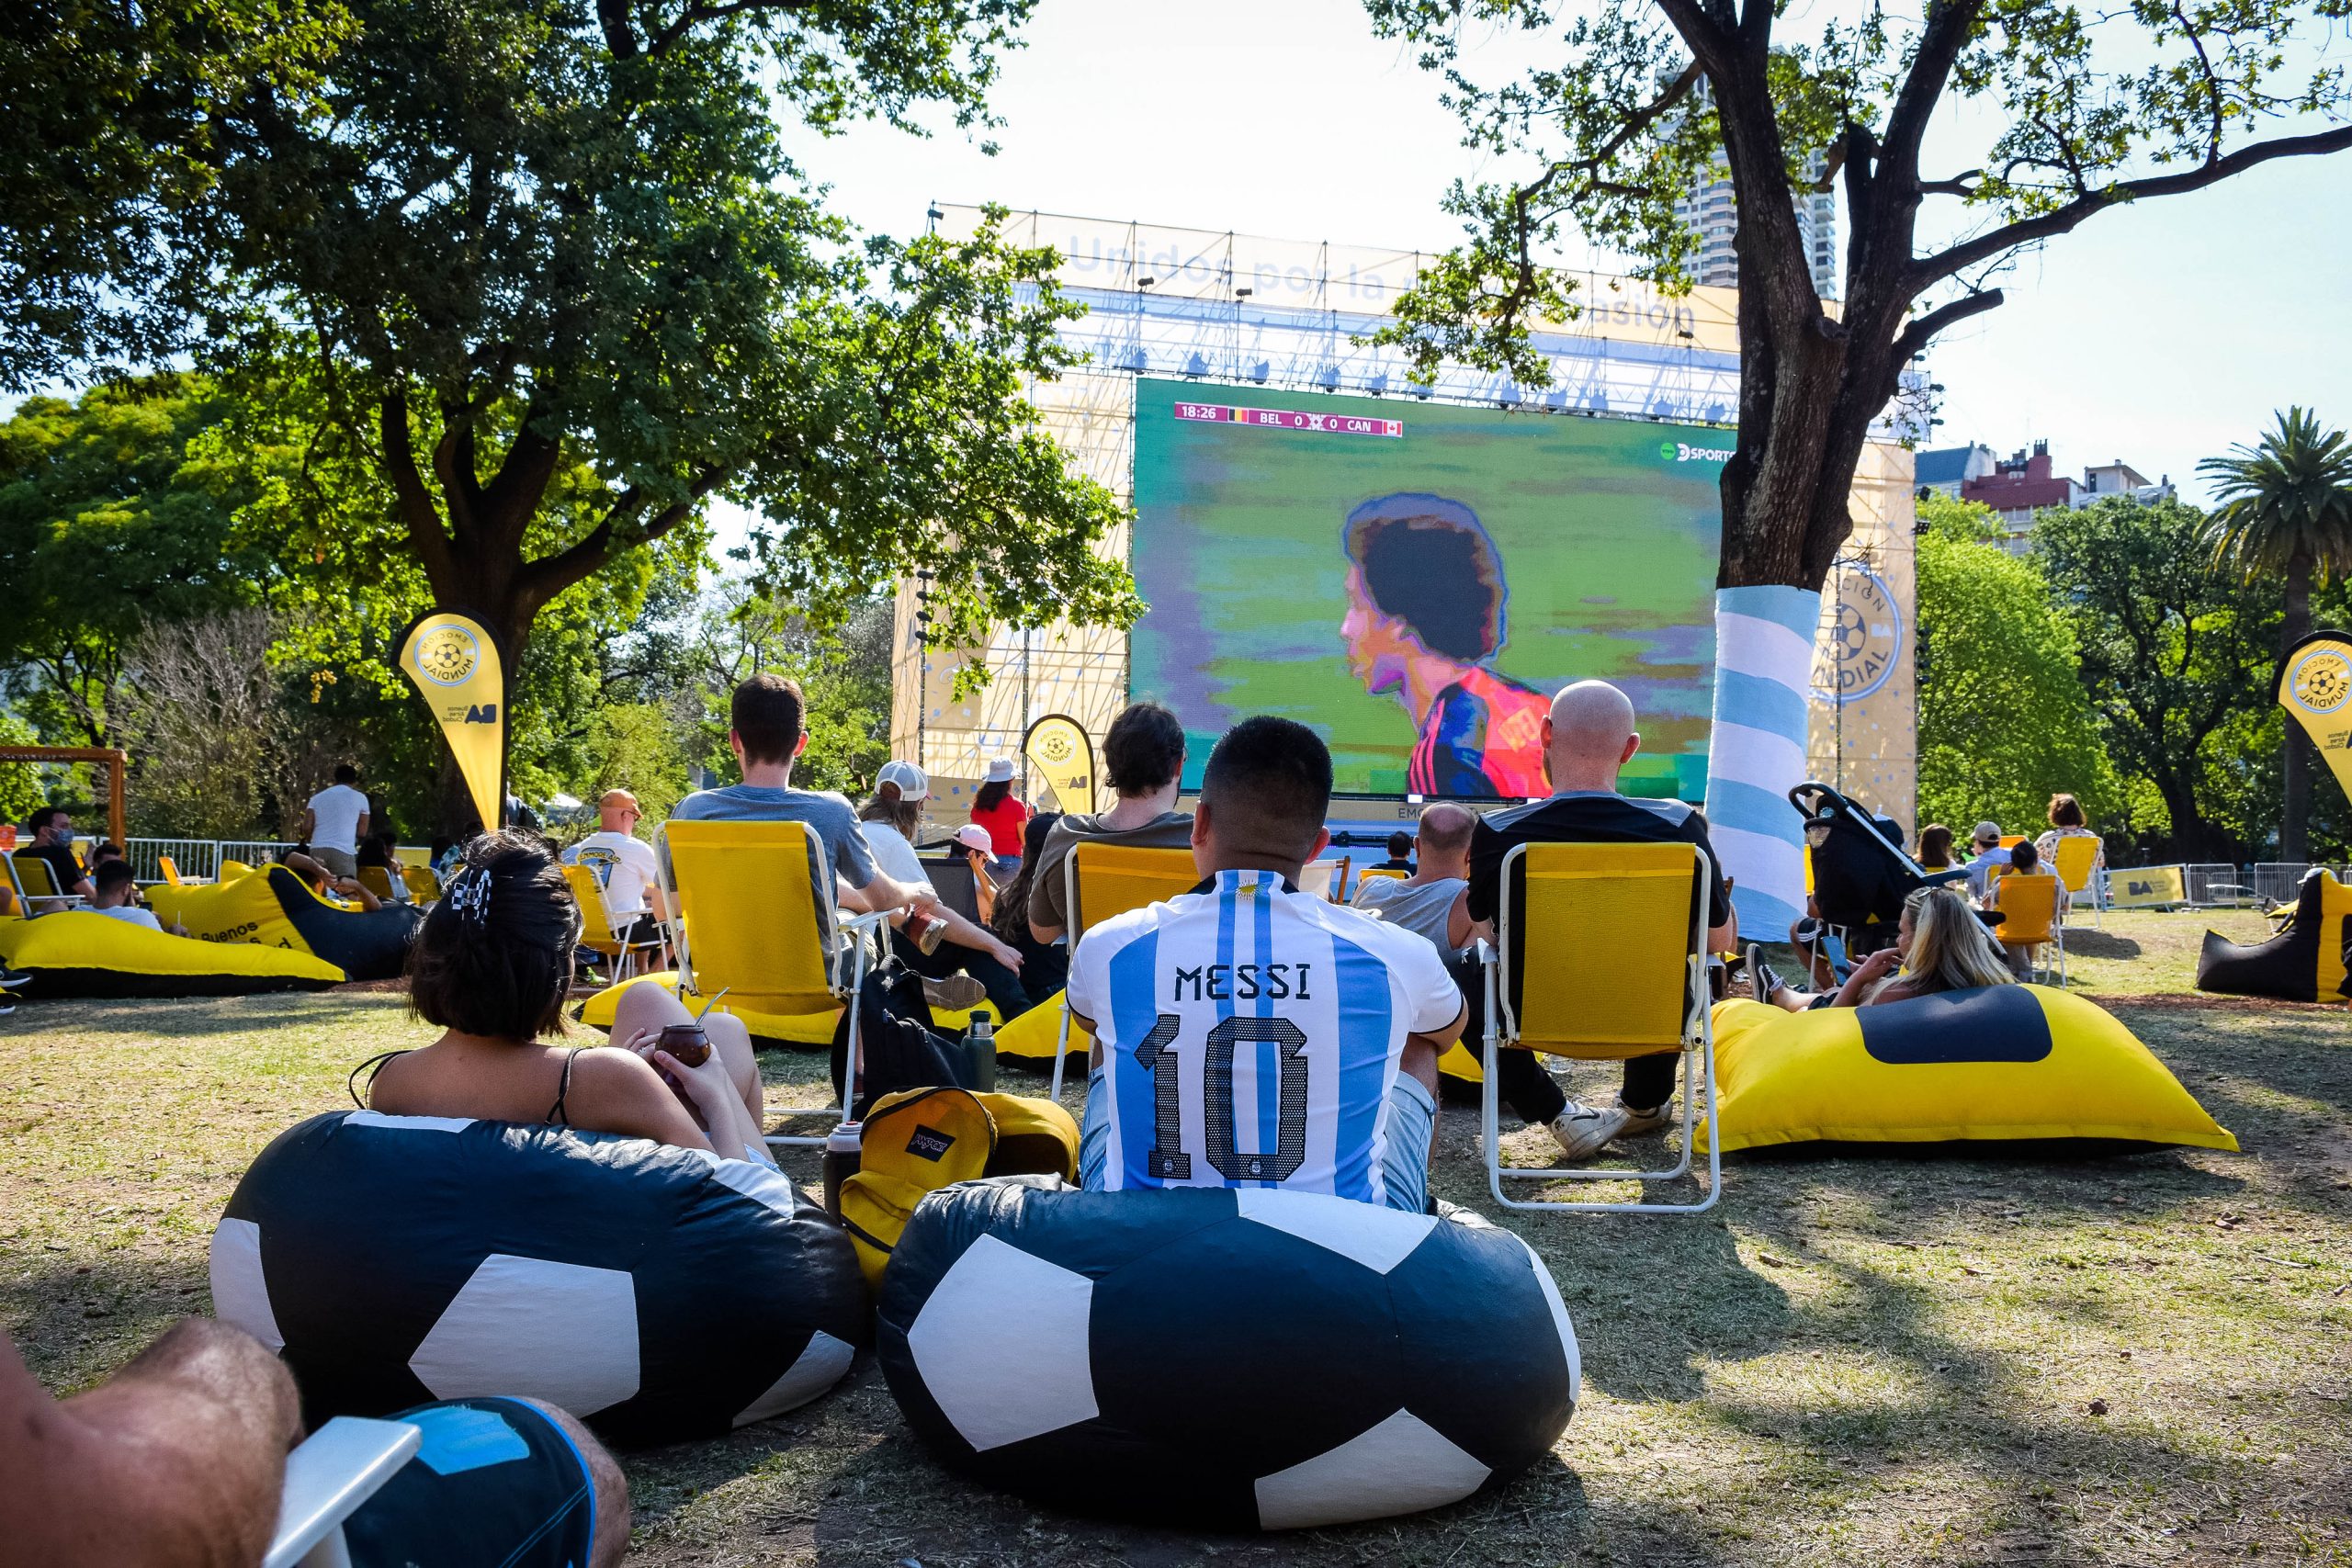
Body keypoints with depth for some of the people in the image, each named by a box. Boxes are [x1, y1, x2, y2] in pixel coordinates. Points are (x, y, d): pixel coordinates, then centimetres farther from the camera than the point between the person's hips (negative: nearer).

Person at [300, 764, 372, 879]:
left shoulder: (317, 798, 17)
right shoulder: (360, 798, 10)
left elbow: (306, 827, 7)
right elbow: (362, 832, 9)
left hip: (317, 850, 3)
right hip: (343, 851, -3)